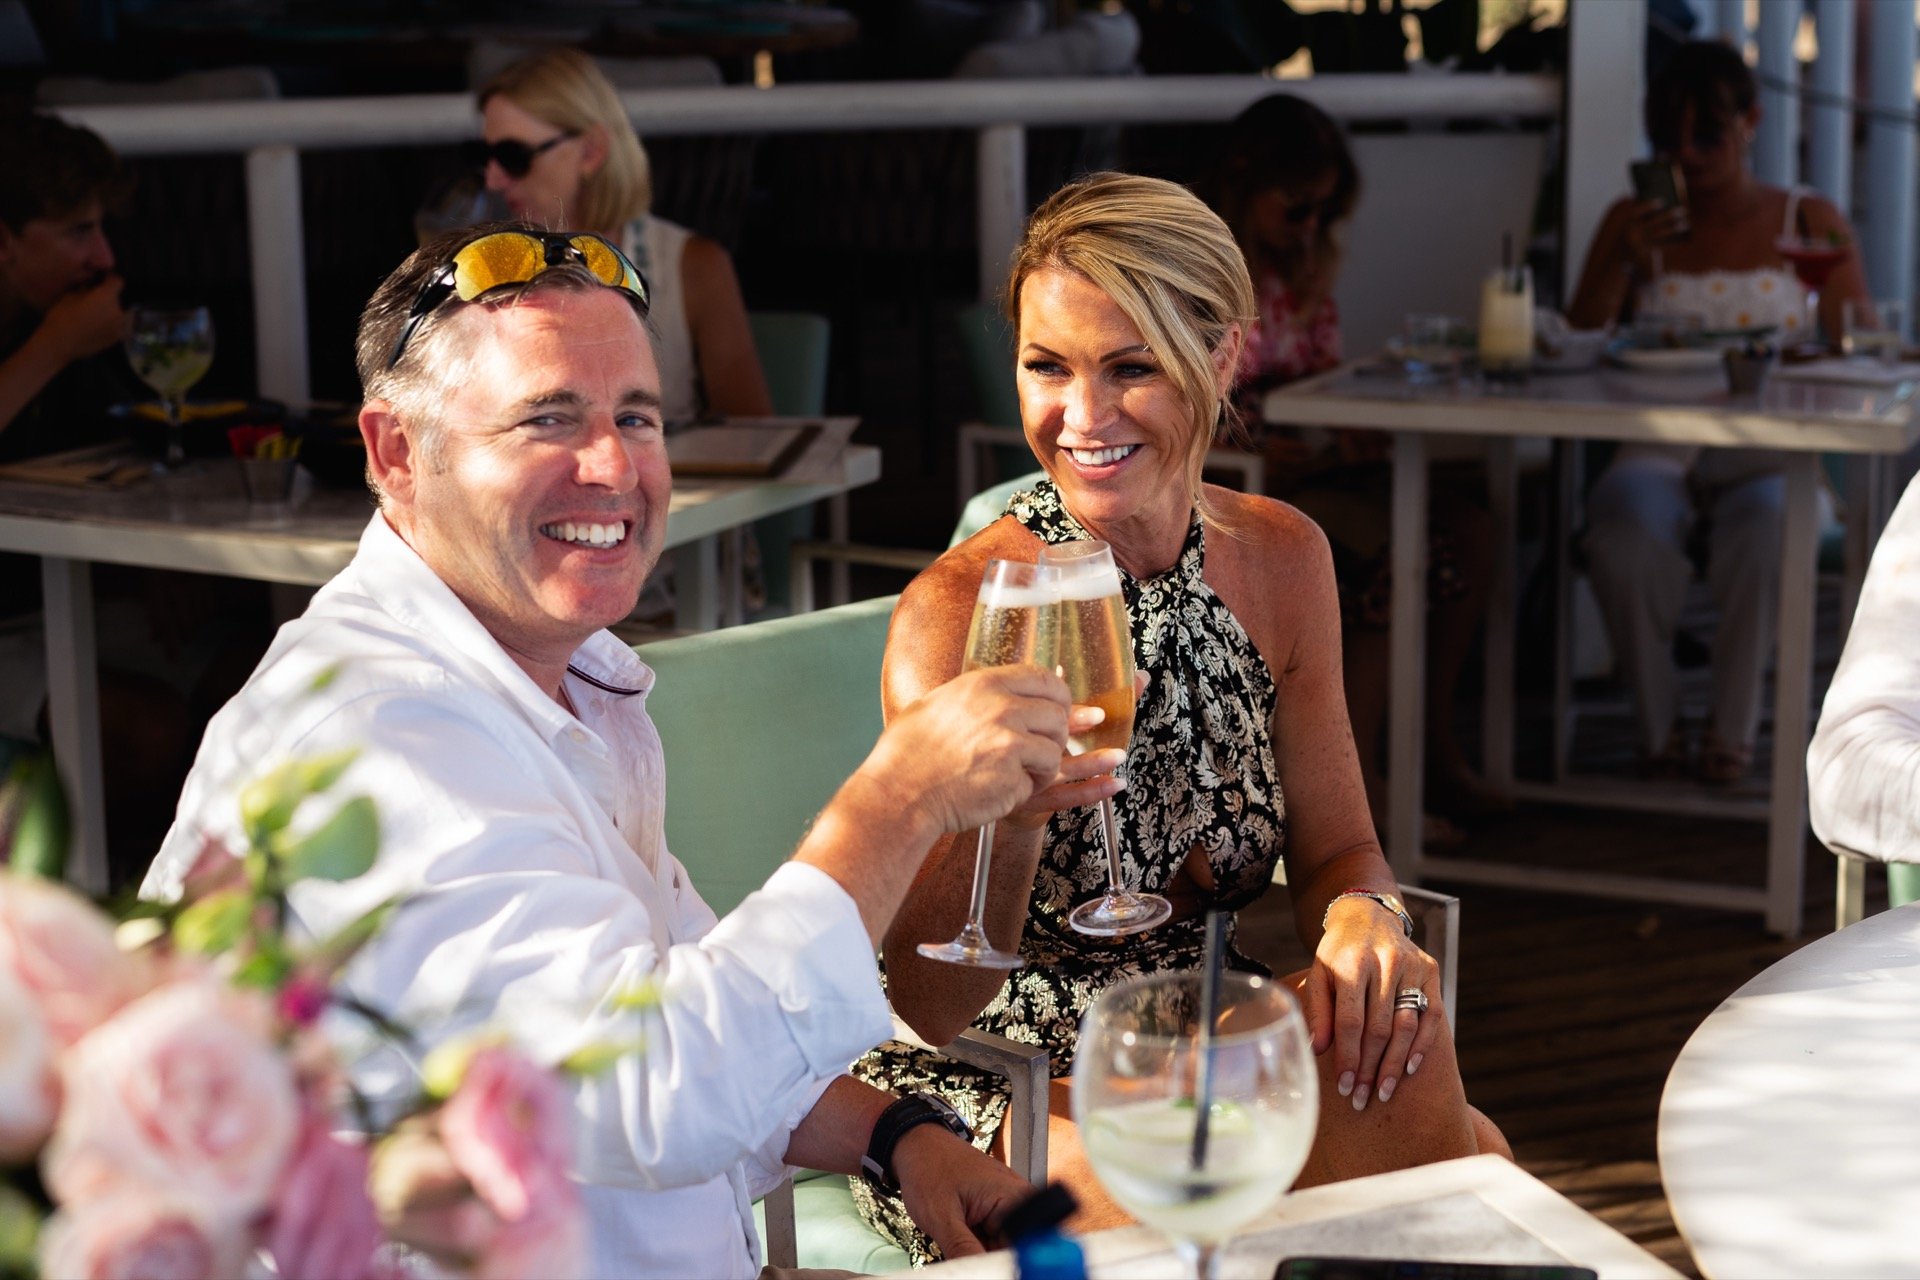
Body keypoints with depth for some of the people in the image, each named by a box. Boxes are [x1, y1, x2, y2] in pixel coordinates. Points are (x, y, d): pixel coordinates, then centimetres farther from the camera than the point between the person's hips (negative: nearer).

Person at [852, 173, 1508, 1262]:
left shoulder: (1284, 560, -1)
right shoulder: (959, 613, -18)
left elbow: (1335, 849, 7)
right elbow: (933, 1005, -19)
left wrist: (1364, 916, -17)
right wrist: (1012, 819, -39)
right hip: (997, 1077, -5)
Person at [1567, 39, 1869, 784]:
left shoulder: (1810, 222, 11)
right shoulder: (1633, 224, 14)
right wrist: (1622, 266, -7)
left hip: (1766, 452, -1)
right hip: (1655, 450, 1)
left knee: (1764, 531, -37)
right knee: (1623, 537, -35)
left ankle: (1732, 730, -14)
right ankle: (1657, 728, -12)